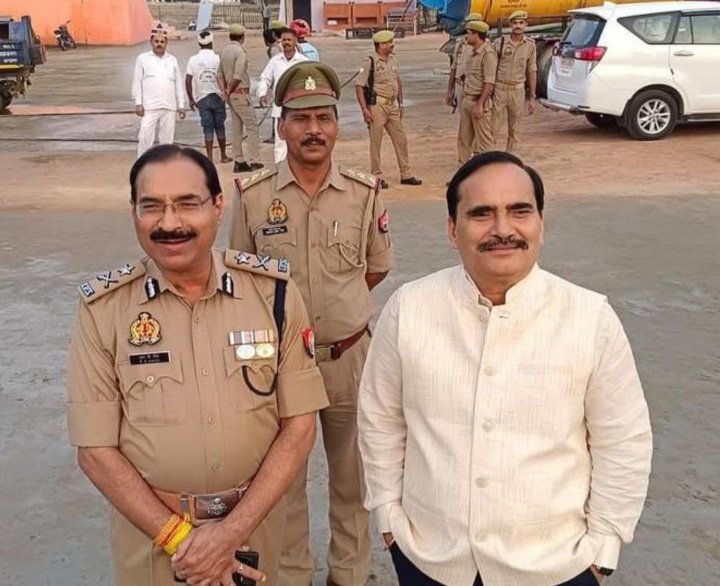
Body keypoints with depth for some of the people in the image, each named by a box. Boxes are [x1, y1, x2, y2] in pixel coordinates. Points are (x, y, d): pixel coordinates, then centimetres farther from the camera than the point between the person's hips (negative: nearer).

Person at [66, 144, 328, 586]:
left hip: (256, 519, 1)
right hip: (149, 528, 0)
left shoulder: (274, 291, -11)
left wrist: (232, 529, -15)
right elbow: (96, 449, -9)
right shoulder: (102, 307, -12)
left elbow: (299, 425, -9)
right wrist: (178, 536, -15)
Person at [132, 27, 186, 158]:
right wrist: (138, 103, -5)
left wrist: (181, 106, 9)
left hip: (169, 107, 3)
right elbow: (137, 82, 3)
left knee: (167, 139, 6)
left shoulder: (172, 60, 14)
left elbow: (179, 84, 14)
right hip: (149, 107, -3)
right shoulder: (143, 58, 6)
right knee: (145, 138, -8)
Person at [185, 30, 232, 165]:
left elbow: (188, 81, -5)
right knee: (220, 127, 11)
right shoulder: (218, 58, -6)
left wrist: (191, 99, 3)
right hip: (217, 97, -1)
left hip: (202, 98, 1)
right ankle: (223, 156, 20)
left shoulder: (193, 60, -2)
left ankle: (209, 158, 2)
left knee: (207, 128, 5)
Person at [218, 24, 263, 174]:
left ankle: (239, 161, 13)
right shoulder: (240, 51, -14)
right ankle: (254, 161, -6)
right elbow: (237, 76, -21)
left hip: (232, 94, 8)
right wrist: (229, 91, -8)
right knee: (252, 127, -3)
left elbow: (221, 74, 8)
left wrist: (225, 91, 0)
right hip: (241, 93, -8)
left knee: (237, 129, 11)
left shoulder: (224, 50, 9)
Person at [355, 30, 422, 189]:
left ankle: (406, 174, 17)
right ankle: (377, 176, 8)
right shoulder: (371, 62, -10)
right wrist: (364, 109, -18)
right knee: (376, 142, 0)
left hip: (392, 106, 7)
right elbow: (359, 86, -12)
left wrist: (400, 103, 16)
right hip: (377, 105, -7)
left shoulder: (392, 60, 11)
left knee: (401, 139, 9)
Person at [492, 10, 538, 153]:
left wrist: (532, 98, 4)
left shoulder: (530, 45, 3)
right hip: (499, 89, -2)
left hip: (518, 90, 2)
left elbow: (532, 72, 6)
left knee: (514, 130, 8)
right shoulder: (499, 42, -4)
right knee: (493, 127, -3)